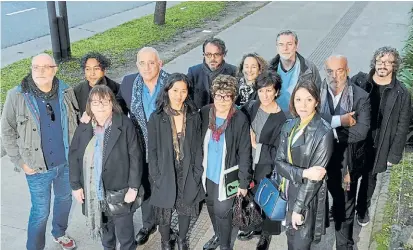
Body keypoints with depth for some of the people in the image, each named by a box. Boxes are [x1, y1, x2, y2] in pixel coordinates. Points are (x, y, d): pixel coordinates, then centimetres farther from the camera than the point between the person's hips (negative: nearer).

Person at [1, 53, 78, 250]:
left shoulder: (66, 92, -6)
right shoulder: (17, 96, -14)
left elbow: (75, 120, 10)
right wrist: (20, 161, -9)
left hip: (66, 163, 4)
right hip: (38, 168, -4)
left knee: (65, 200, 23)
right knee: (41, 212, 6)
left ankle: (59, 233, 49)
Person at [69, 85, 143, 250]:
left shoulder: (125, 125, -11)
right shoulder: (83, 128, 1)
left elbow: (135, 157, -11)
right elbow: (74, 157, 6)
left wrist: (133, 187, -12)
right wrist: (76, 186, 3)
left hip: (119, 191, -3)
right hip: (93, 192, 4)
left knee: (124, 234, 8)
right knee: (104, 230, 21)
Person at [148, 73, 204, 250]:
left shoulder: (194, 116, -4)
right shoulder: (156, 118, -10)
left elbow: (198, 147, 0)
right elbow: (152, 150, -7)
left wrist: (197, 173, -4)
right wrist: (156, 177, -10)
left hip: (188, 174, 2)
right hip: (165, 174, -2)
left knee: (185, 209, 18)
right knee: (164, 213, 13)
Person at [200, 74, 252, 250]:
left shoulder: (240, 120, -18)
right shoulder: (204, 113, -7)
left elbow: (245, 154, -14)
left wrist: (243, 182, -12)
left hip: (227, 175, -5)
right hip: (208, 173, 5)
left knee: (222, 211, 2)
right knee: (212, 207, 21)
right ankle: (218, 235, 46)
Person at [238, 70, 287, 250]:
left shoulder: (282, 119, -20)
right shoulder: (252, 107, -5)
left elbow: (278, 152, -17)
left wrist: (256, 145, -17)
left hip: (267, 169, -5)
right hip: (248, 163, 5)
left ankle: (266, 234, 38)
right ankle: (254, 226, 46)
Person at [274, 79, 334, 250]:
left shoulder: (323, 133, -20)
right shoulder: (289, 126, -1)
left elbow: (314, 178, -19)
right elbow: (279, 163, -6)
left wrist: (298, 208, -16)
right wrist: (303, 173, -23)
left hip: (309, 197, -5)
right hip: (288, 191, 5)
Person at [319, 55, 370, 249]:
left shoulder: (361, 96, -12)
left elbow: (361, 131, -20)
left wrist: (331, 133, -20)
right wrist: (338, 120, -27)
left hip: (347, 161, -1)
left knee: (345, 206, 14)